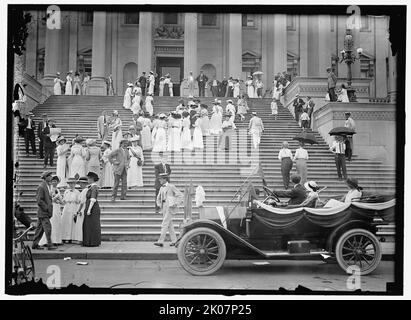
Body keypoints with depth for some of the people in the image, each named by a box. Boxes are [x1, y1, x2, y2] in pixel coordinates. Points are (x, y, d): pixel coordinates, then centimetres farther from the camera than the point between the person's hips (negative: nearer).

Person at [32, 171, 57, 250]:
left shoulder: (48, 186, 15)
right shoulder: (41, 187, -15)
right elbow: (39, 201, -19)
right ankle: (49, 245, -8)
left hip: (46, 212, 9)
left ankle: (35, 245, 19)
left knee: (40, 229, 12)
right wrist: (47, 207, -16)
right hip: (43, 212, -9)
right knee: (47, 228, -10)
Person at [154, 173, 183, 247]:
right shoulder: (162, 188, 14)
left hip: (170, 207, -8)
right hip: (164, 208, 8)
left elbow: (180, 195, -9)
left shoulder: (171, 186, -8)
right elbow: (158, 198, 27)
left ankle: (161, 241, -15)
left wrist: (176, 204, -13)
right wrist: (159, 204, 10)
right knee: (169, 225, 9)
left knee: (164, 224, -12)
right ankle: (174, 240, 16)